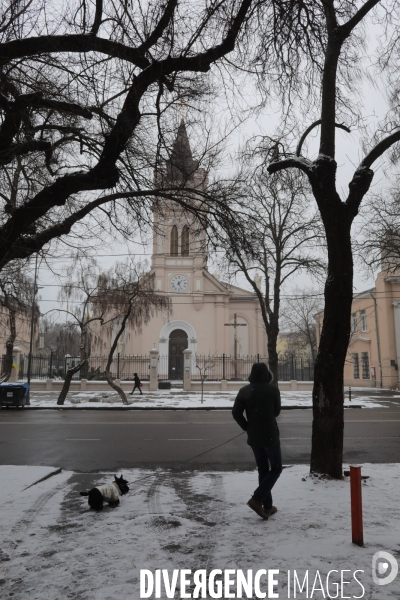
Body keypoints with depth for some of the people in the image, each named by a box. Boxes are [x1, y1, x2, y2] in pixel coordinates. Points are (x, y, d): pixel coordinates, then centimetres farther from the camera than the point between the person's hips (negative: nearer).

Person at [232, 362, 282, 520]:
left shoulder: (244, 391, -1)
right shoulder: (273, 390, -10)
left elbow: (236, 413, -5)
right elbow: (276, 411, 3)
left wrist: (247, 427, 6)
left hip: (253, 437, 4)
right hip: (270, 436, -4)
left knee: (263, 470, 16)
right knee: (275, 469, 10)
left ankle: (267, 506, 20)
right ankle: (257, 499, -4)